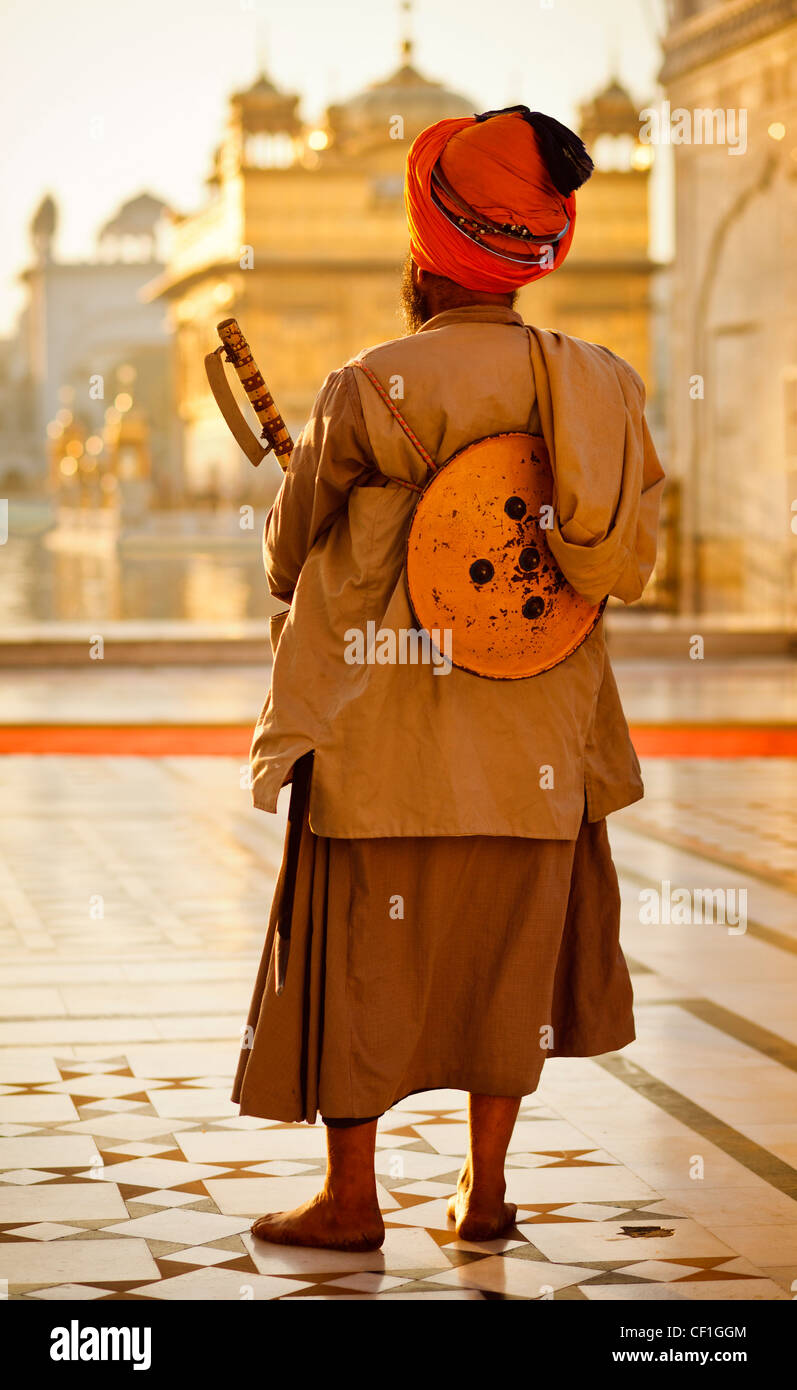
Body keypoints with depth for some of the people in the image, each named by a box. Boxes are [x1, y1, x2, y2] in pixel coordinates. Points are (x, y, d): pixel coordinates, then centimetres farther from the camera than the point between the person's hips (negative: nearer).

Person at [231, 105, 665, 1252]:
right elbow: (629, 564, 6)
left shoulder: (372, 391, -13)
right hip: (532, 746, 4)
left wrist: (305, 611, 21)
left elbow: (291, 551, -1)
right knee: (507, 957, 14)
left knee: (357, 958, 7)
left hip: (384, 733, -4)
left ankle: (351, 1197, 12)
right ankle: (486, 1188, 19)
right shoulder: (604, 388, -1)